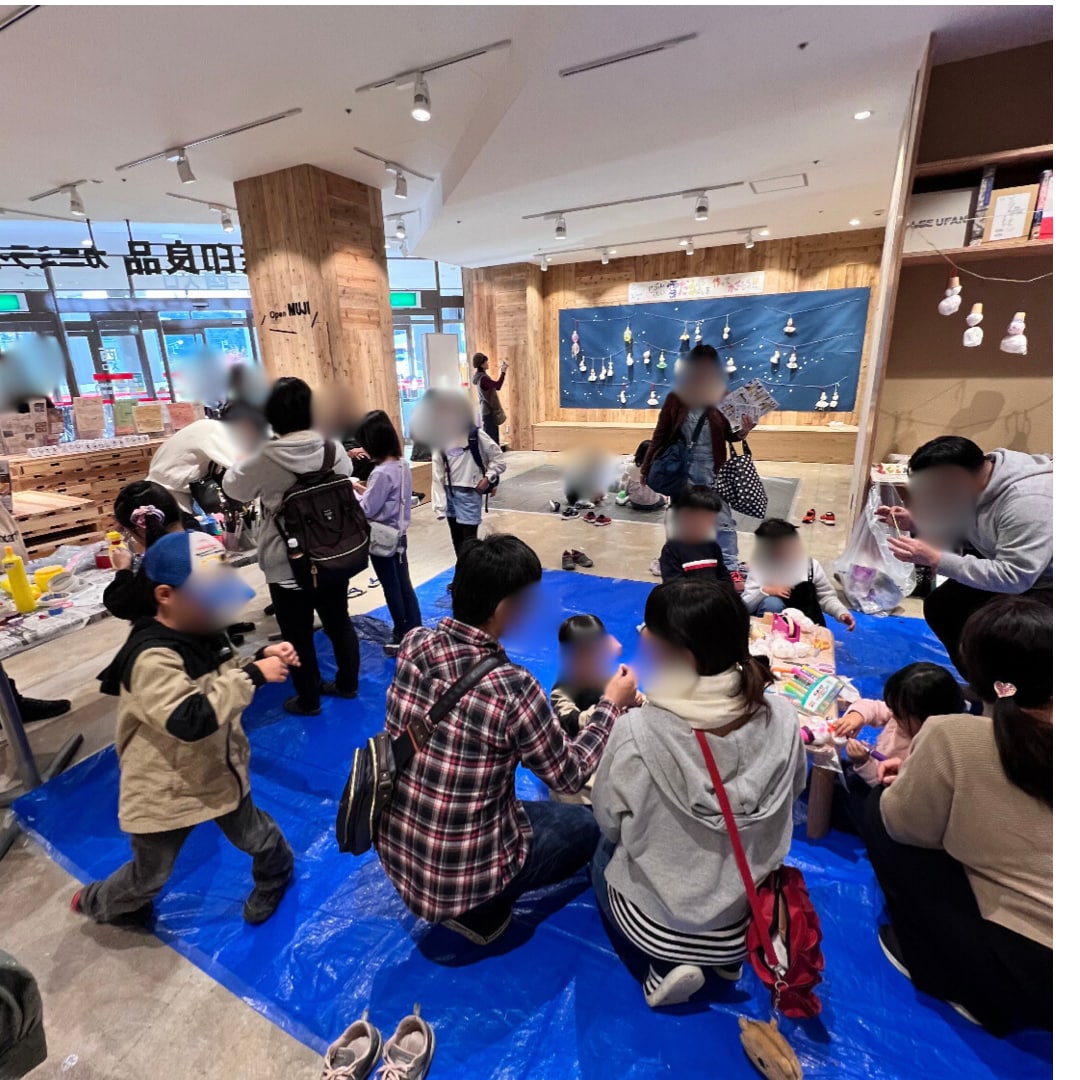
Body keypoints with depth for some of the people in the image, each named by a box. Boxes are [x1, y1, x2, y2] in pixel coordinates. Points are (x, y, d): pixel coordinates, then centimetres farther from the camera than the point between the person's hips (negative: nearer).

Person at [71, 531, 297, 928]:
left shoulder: (203, 632, -9)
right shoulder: (151, 658, -32)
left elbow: (227, 678, 8)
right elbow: (191, 720, -43)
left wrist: (263, 658, -12)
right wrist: (254, 675, -37)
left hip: (219, 770, 6)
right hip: (165, 791, -5)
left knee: (256, 836, 23)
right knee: (149, 875, 21)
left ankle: (275, 875, 55)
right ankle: (98, 903, 55)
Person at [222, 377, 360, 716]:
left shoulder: (266, 457, -18)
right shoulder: (332, 447, -7)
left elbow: (234, 488, -1)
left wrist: (246, 455, 14)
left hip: (289, 566, -4)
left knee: (298, 636, 12)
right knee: (339, 623, 19)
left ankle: (308, 700, 28)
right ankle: (347, 684, 36)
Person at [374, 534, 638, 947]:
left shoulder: (413, 645, -14)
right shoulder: (511, 687, -30)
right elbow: (569, 777, -14)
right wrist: (611, 704, -2)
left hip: (395, 852, 6)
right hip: (461, 879, -5)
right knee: (588, 823, 16)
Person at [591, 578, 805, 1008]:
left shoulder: (636, 732, -31)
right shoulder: (781, 718, -21)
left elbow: (608, 822, -13)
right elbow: (793, 789, 1)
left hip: (654, 924, -3)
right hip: (746, 923, 4)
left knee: (606, 854, 30)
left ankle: (663, 967, 9)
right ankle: (728, 955, 17)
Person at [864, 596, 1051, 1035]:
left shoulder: (955, 735, -23)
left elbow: (908, 825, -8)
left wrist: (912, 779, 11)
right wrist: (922, 772, 10)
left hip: (1025, 975, -6)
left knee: (882, 810, 4)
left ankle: (962, 983, 18)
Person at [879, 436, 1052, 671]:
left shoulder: (1027, 502, -36)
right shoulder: (972, 478, -10)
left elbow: (1013, 579, -36)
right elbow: (965, 530, 7)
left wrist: (935, 559, -34)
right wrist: (917, 522, -10)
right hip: (1010, 565, 9)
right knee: (939, 606, 7)